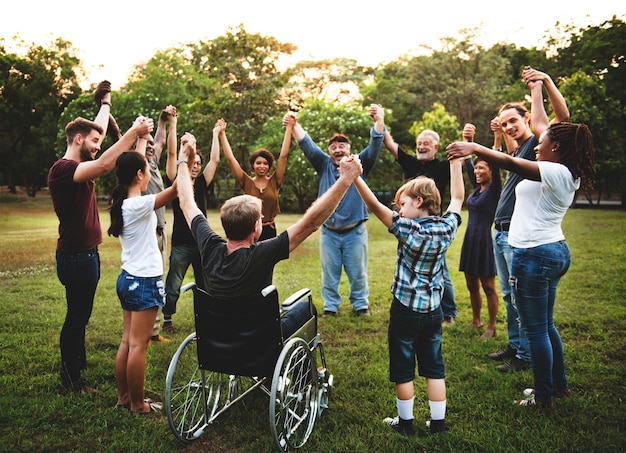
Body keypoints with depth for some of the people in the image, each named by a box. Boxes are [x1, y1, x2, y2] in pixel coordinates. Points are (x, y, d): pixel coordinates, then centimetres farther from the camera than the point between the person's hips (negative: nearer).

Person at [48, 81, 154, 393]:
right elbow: (104, 165, -35)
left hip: (85, 253, 10)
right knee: (76, 316, -1)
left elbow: (98, 128, 23)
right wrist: (133, 132, -33)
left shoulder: (78, 165, 10)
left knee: (80, 315, 19)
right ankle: (69, 381, 11)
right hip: (76, 256, -10)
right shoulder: (63, 168, -18)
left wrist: (106, 102, 33)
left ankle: (78, 364, 33)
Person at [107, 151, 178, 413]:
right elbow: (177, 188, -27)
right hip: (145, 282, -9)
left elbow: (133, 164, 22)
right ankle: (137, 404, 12)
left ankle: (123, 397, 26)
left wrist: (142, 139, 28)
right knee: (138, 345, 1)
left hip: (128, 278, 9)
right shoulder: (139, 205, -19)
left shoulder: (121, 203, 6)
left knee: (127, 341, 15)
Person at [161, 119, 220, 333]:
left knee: (205, 284, 12)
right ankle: (166, 319, 20)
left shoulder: (202, 183, 7)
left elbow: (215, 159, 9)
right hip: (181, 244, -4)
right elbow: (171, 153, -9)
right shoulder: (176, 181, -3)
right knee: (173, 285, 6)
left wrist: (216, 133, 14)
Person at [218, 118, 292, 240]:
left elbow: (283, 156, -3)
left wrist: (288, 129, -6)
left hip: (269, 232, 1)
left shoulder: (274, 182, 2)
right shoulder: (247, 182, 1)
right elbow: (230, 158, -1)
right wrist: (222, 133, -3)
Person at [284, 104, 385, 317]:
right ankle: (330, 305, 23)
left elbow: (375, 146, -11)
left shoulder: (360, 164, 2)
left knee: (357, 272, 10)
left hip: (355, 231, -1)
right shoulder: (324, 164, 6)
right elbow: (307, 145, -4)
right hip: (328, 231, 1)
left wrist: (379, 121, -29)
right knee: (329, 272, 10)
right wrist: (294, 125, -21)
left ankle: (361, 304, 25)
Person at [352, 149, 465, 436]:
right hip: (433, 310, 5)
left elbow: (375, 206, -25)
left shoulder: (409, 230, -19)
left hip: (405, 310, -5)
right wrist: (456, 163, 17)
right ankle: (438, 423, 23)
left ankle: (405, 423, 22)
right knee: (434, 368, 15)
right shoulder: (446, 228, -4)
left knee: (403, 369, 10)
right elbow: (457, 198, 11)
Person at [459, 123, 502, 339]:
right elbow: (467, 161, 10)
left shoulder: (494, 189, -8)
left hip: (485, 239, -7)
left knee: (488, 287, 1)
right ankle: (476, 320, 30)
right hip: (470, 239, 7)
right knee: (472, 285, 15)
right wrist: (467, 140, 1)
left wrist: (497, 136, -29)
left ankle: (491, 327, 12)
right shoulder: (476, 187, 10)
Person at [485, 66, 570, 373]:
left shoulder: (537, 143, -6)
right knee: (508, 295, 16)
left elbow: (563, 116, -22)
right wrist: (501, 134, 23)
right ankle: (514, 346, 28)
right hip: (500, 232, 9)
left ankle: (525, 356, 8)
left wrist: (546, 81, -27)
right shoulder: (517, 150, 18)